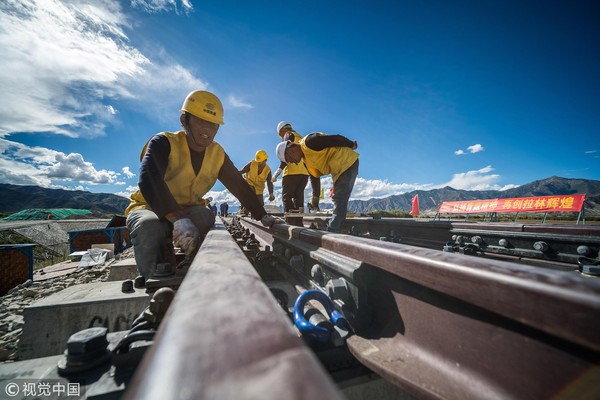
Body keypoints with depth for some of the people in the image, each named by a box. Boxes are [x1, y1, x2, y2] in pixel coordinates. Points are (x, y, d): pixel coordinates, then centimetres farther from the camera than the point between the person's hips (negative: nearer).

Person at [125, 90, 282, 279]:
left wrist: (263, 216, -9)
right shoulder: (164, 143, -16)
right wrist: (178, 218, -50)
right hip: (148, 207, -2)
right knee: (149, 226, -36)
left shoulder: (217, 154, -1)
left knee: (205, 216, -31)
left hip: (189, 210, 3)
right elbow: (149, 179, -34)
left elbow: (240, 186, 0)